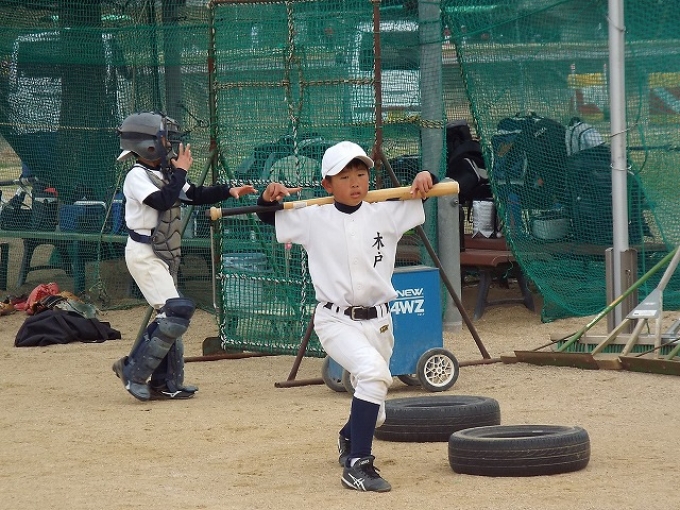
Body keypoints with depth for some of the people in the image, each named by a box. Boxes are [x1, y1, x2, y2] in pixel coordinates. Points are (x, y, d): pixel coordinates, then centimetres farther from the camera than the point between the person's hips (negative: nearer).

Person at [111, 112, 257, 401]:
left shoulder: (164, 174, 13)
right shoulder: (137, 176, -13)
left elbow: (195, 196, 13)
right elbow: (163, 201, -26)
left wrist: (229, 191, 1)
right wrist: (179, 171, -16)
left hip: (165, 256, 9)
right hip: (145, 254, -9)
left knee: (170, 317, 11)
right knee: (176, 313, -17)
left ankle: (165, 383, 16)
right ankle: (133, 371, -11)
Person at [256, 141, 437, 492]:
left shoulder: (386, 214, 1)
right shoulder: (313, 219, -1)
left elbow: (423, 196, 4)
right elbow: (268, 217, 9)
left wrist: (425, 178, -17)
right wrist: (269, 196, -11)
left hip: (377, 321, 4)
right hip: (335, 321, -4)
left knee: (373, 411, 15)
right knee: (373, 370, -33)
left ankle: (349, 437, 54)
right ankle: (357, 464, -27)